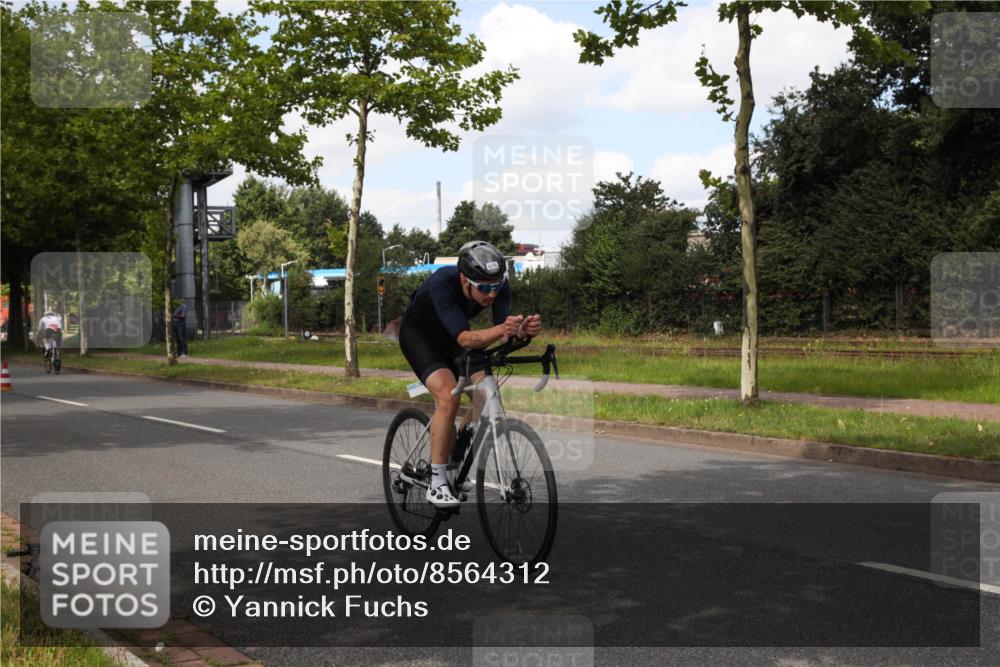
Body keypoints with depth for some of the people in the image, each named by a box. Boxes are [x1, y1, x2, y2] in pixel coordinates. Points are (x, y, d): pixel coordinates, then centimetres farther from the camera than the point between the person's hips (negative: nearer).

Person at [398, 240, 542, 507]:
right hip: (418, 335, -5)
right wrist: (501, 329, -65)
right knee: (449, 396, -27)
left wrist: (524, 330, -53)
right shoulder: (442, 283, -39)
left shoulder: (498, 285, -25)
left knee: (486, 394, -13)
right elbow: (465, 338, -47)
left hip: (451, 338, 5)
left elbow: (505, 334, -30)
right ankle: (437, 484, -17)